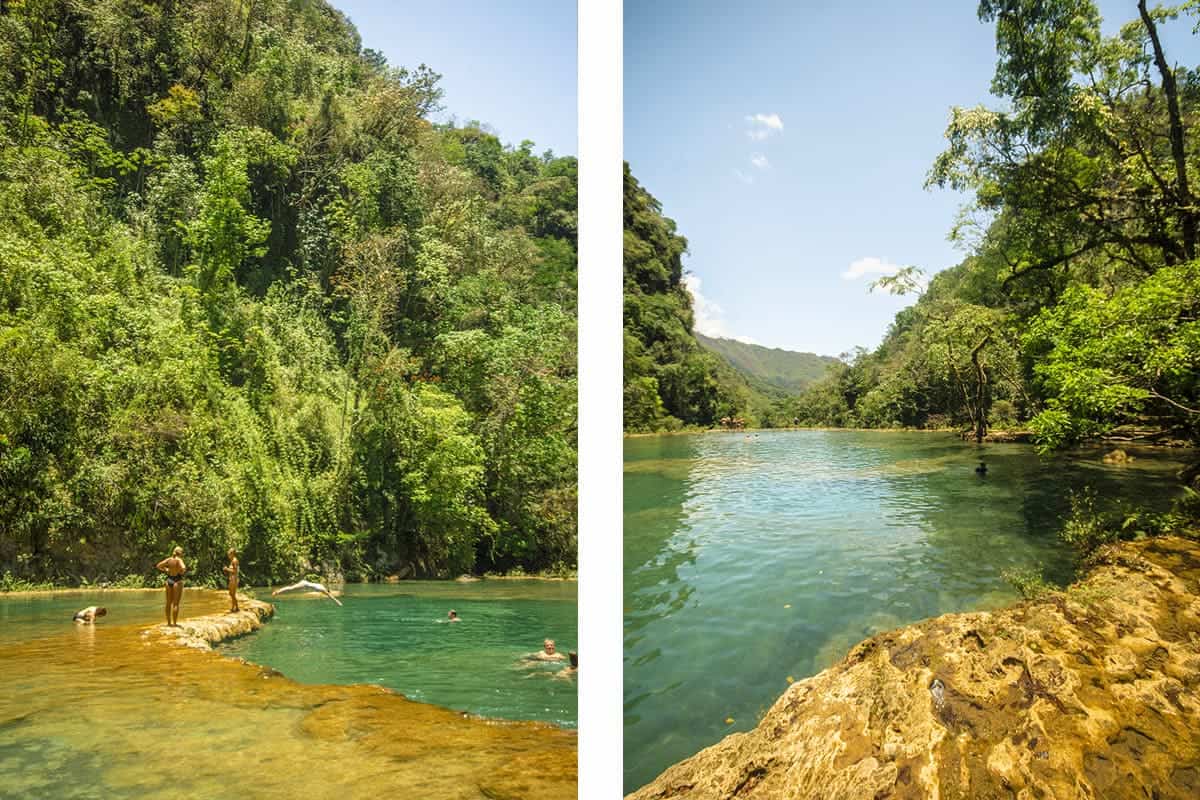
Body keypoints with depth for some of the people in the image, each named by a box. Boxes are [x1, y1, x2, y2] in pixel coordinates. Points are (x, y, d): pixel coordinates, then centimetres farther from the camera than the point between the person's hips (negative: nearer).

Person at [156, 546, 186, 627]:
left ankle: (169, 623, 19)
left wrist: (166, 570, 11)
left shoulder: (169, 559, 6)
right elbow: (183, 568, -29)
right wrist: (181, 572, -9)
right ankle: (175, 623, -1)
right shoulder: (179, 560, -12)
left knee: (169, 603, 13)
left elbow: (158, 565, 11)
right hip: (177, 581, -6)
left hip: (169, 580, 6)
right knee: (176, 603, -2)